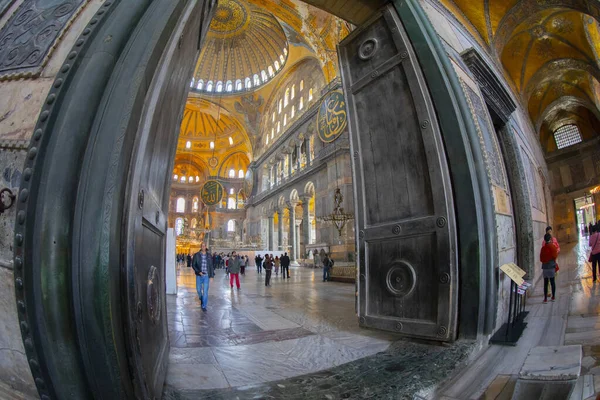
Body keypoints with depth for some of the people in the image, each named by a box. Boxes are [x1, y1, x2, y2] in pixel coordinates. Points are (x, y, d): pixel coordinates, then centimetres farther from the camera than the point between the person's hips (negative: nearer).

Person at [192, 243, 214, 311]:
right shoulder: (196, 255, -5)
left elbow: (211, 266, 4)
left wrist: (212, 276, 1)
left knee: (205, 291, -2)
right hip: (199, 276, 0)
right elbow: (193, 265, -3)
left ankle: (204, 306, 8)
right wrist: (199, 272, -17)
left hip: (206, 276, 0)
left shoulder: (209, 255, 0)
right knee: (198, 290, 10)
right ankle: (201, 298, 42)